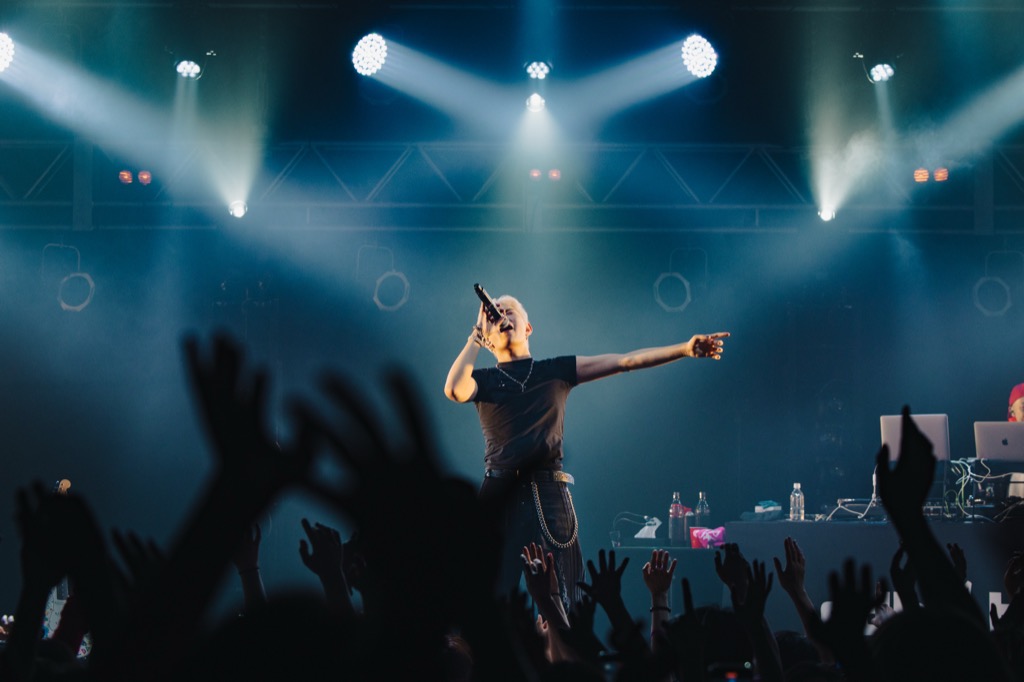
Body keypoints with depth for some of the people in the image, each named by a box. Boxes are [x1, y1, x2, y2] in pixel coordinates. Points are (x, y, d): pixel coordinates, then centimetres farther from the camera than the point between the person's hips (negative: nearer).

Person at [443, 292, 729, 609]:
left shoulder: (556, 370, 14)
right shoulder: (484, 379, 12)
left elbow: (624, 361, 8)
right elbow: (455, 390, -11)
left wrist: (685, 349, -1)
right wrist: (477, 333, -1)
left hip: (549, 494, 1)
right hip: (500, 494, -1)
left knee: (562, 604, -4)